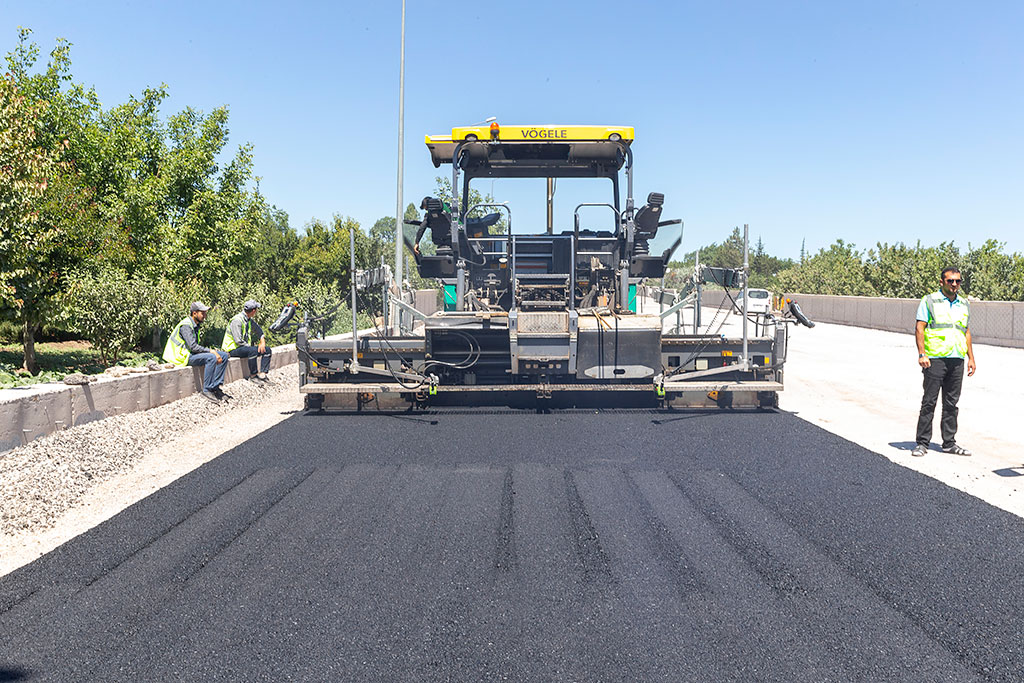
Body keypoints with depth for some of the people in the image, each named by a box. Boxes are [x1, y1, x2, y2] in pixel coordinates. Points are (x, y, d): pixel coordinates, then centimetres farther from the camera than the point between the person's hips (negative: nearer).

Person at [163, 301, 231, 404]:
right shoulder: (186, 325, -15)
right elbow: (193, 347, -24)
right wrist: (211, 351, -22)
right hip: (184, 356, -9)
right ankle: (207, 391, -27)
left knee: (224, 356, -3)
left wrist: (212, 351, 1)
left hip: (193, 353, 9)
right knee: (211, 358, -32)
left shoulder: (195, 325, 15)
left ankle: (215, 387, -6)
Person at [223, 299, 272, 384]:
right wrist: (250, 347, -18)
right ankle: (253, 375, -20)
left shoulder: (250, 320, 9)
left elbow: (259, 332, 21)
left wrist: (262, 342, 2)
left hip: (246, 346, 9)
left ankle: (262, 374, -12)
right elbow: (238, 341, -24)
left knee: (267, 349, -3)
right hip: (233, 349, -9)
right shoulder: (237, 320, -19)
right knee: (253, 350, -36)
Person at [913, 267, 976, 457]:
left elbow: (966, 332, 22)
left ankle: (949, 443, 15)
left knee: (951, 403, 8)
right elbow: (919, 328, -5)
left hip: (957, 359, 5)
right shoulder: (929, 301, 0)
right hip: (935, 358, -5)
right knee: (929, 401, -4)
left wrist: (971, 357, 15)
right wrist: (922, 354, -15)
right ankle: (922, 443, 1)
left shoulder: (964, 304, 17)